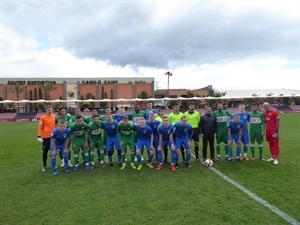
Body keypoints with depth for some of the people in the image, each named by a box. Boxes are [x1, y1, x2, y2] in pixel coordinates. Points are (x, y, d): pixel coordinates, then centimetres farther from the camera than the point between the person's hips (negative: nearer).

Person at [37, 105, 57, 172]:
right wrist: (39, 136, -15)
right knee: (45, 151, 4)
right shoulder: (43, 118, -8)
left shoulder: (54, 116, 4)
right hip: (46, 137, -4)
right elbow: (40, 127, -7)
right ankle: (44, 165, 18)